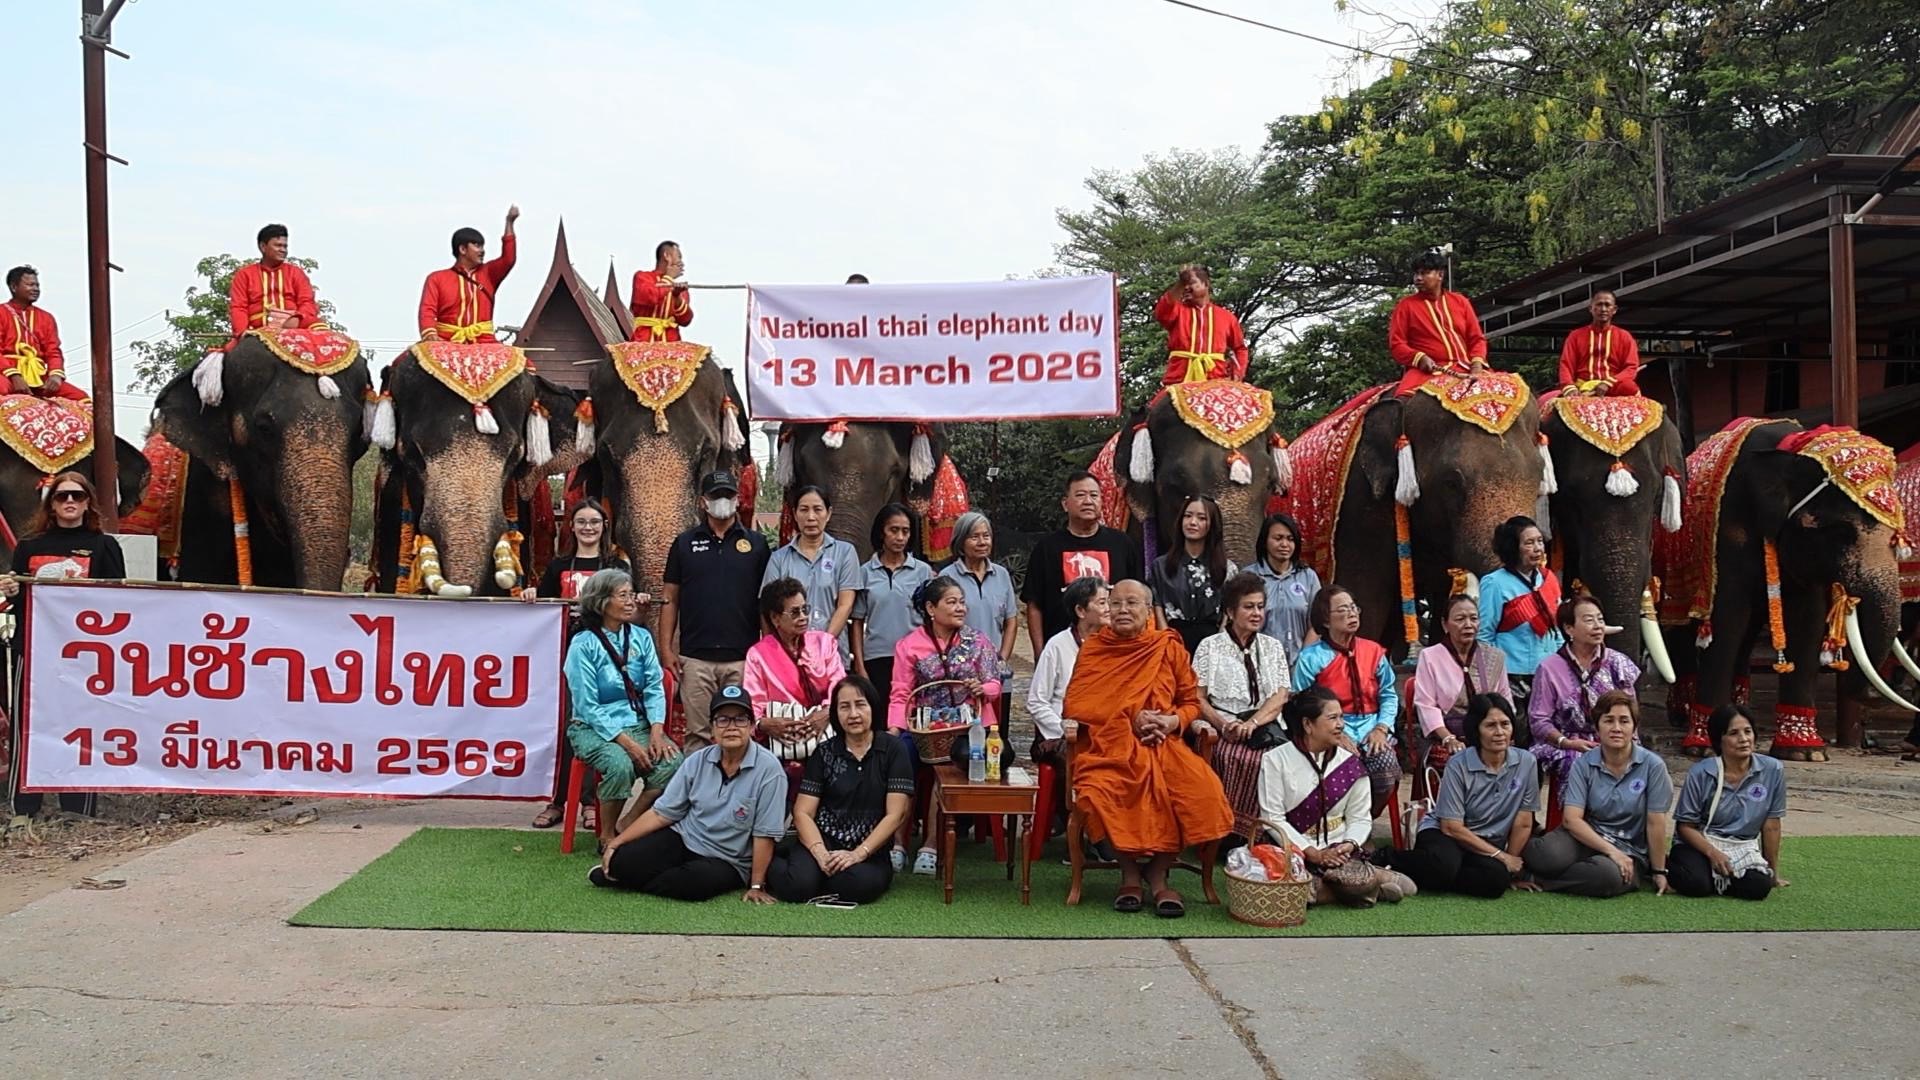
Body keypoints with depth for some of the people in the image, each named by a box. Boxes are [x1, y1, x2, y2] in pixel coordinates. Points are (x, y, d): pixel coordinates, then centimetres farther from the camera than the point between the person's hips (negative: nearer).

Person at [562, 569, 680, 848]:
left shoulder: (641, 637, 7)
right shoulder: (583, 645, -8)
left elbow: (654, 688, 3)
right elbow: (587, 706, -12)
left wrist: (657, 731, -15)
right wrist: (625, 742, -20)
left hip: (637, 723, 5)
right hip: (593, 728, -4)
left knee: (672, 761, -23)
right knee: (621, 765, -34)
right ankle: (607, 836, -9)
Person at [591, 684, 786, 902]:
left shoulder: (768, 769, -17)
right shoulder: (697, 761, -2)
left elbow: (764, 834, -15)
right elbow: (661, 813, 1)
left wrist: (756, 886, -14)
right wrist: (615, 844, -4)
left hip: (726, 861, -3)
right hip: (683, 838, 3)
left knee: (698, 882, -35)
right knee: (623, 861, -21)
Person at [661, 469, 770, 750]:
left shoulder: (756, 543, 8)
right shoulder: (685, 543, 9)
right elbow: (670, 599, 9)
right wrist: (666, 648, 0)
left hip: (743, 657, 0)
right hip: (695, 657, 0)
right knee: (698, 735, 3)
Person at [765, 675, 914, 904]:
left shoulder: (893, 750, 0)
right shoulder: (824, 753, 6)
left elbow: (896, 814, -6)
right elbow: (803, 812, 1)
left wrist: (859, 854, -18)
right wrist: (821, 853, -18)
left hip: (870, 846, -1)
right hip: (823, 839, 1)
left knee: (863, 885, -36)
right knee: (798, 886, -28)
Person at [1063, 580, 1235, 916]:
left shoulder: (1169, 648, 11)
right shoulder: (1092, 648, 9)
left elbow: (1191, 702, 15)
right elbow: (1074, 705, 3)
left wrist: (1174, 720, -9)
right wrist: (1129, 720, -8)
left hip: (1162, 744, 1)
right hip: (1109, 744, -1)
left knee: (1201, 788, -28)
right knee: (1101, 789, -34)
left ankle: (1159, 876, -10)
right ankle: (1130, 874, -10)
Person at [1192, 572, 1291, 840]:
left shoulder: (1273, 648, 19)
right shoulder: (1210, 647, 11)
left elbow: (1280, 698, 7)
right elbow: (1198, 699, 4)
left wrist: (1252, 723, -12)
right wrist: (1224, 725, -14)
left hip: (1266, 727, 2)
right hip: (1223, 732, -2)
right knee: (1236, 757, -35)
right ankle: (1232, 834, -25)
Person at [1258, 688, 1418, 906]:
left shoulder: (1349, 763, 7)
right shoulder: (1276, 760, -3)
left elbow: (1360, 818, 8)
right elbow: (1272, 818, -7)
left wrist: (1349, 845, -14)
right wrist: (1314, 854, -14)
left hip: (1339, 850, 1)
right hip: (1296, 851, 0)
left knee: (1358, 881, -34)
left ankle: (1372, 875, 2)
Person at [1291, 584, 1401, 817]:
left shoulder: (1373, 651, 13)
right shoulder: (1310, 658, -1)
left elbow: (1389, 695, 13)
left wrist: (1381, 728, -6)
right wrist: (1336, 735, -15)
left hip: (1371, 730, 4)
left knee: (1386, 768, -27)